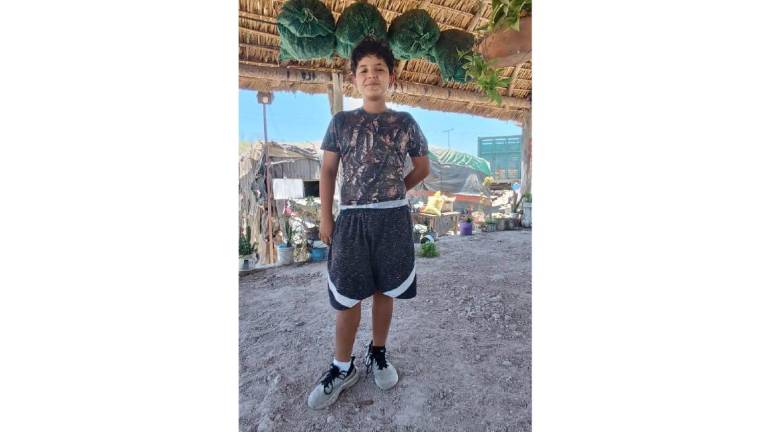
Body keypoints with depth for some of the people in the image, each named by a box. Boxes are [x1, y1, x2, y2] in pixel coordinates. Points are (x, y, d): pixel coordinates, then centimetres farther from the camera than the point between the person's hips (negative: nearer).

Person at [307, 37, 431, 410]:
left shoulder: (405, 122, 6)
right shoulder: (341, 122, 6)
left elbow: (422, 168, 14)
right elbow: (327, 171, 7)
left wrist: (392, 194, 6)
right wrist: (325, 217, 0)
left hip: (393, 219, 1)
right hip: (351, 219, 0)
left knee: (385, 291, 11)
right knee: (346, 295, 6)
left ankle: (378, 354, 34)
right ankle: (342, 367, 27)